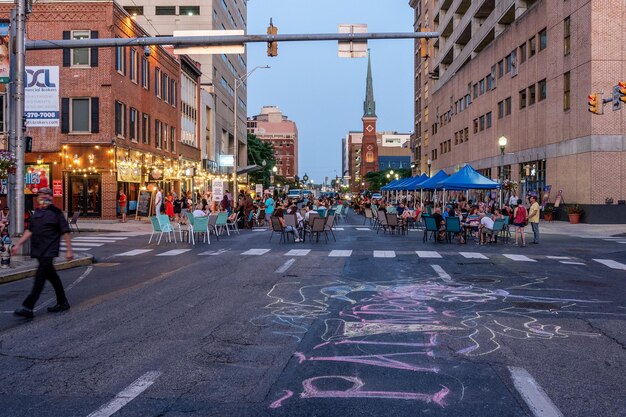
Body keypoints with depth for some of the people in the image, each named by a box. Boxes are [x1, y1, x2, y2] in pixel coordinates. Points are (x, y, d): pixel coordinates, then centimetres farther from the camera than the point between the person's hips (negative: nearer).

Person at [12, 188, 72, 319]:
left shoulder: (56, 213, -6)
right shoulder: (36, 213, 15)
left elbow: (65, 232, -7)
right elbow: (29, 231, 19)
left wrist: (69, 250, -10)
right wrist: (18, 245, 12)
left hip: (48, 251, -7)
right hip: (38, 251, 8)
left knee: (40, 277, -12)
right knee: (52, 276, 14)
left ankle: (28, 307, -15)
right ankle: (62, 303, 24)